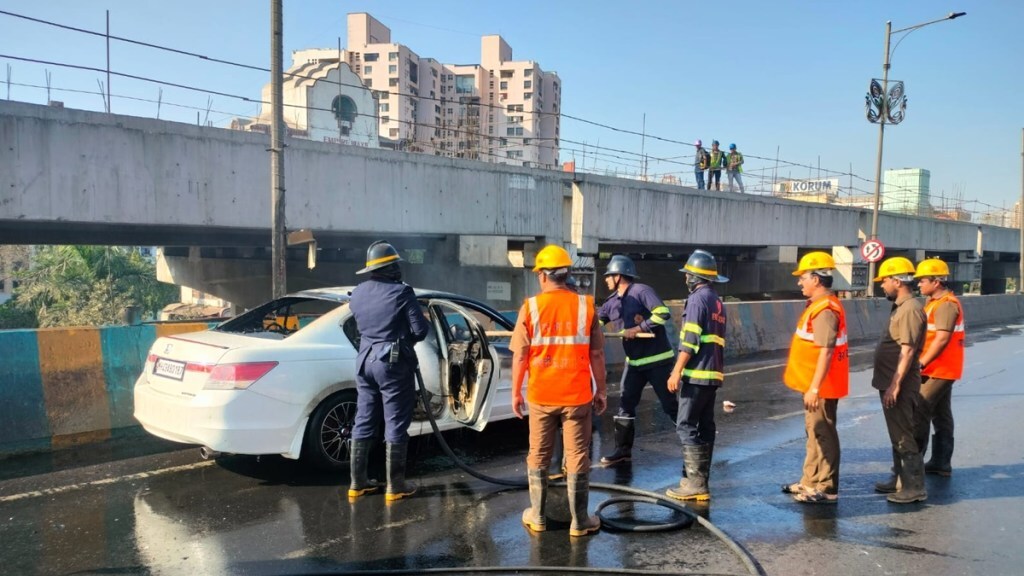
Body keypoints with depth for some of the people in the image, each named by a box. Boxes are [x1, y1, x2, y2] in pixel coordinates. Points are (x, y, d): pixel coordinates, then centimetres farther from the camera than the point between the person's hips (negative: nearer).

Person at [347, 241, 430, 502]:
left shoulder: (357, 293, 7)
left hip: (365, 360, 7)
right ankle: (395, 485, 5)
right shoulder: (401, 292, -13)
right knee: (395, 425, 1)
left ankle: (357, 482, 18)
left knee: (364, 422, 13)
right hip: (394, 362, -6)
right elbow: (421, 329, -12)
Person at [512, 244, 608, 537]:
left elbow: (520, 356, -4)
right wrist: (601, 389, 8)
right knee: (577, 458, 8)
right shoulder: (585, 306, -5)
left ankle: (537, 516, 24)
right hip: (577, 395, 0)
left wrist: (516, 392, 6)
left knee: (538, 456, 15)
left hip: (540, 396, 0)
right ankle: (579, 521, 15)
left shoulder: (530, 307, -6)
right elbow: (596, 354, -2)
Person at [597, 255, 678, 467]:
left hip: (658, 359, -7)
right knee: (625, 405, 5)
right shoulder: (612, 302, 7)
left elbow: (663, 313, -25)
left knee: (670, 405, 0)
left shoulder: (641, 291, -15)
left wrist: (637, 329, -22)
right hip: (634, 362, 7)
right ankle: (623, 450, 15)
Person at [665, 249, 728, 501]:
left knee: (686, 426, -7)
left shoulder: (697, 299, -10)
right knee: (705, 426, 10)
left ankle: (695, 483, -8)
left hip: (696, 373, -9)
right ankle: (699, 480, 15)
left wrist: (677, 371, -16)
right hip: (713, 373, 9)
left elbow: (690, 340, -17)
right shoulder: (717, 301, 18)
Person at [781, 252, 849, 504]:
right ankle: (811, 482, 26)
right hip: (815, 384, 10)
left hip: (820, 386, -10)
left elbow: (826, 352, -24)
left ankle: (826, 489, 6)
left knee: (823, 435, -2)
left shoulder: (825, 310, -20)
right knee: (814, 433, 16)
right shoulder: (819, 305, 12)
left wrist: (814, 388, -24)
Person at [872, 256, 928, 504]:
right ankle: (900, 479, 29)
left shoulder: (910, 309, -18)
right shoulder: (901, 307, 13)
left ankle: (914, 488, 4)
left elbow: (907, 351, -23)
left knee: (904, 437, -3)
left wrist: (895, 385, -23)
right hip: (891, 382, 10)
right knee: (897, 435, 18)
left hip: (900, 385, -10)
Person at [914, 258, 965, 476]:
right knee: (941, 416, 13)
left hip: (939, 370, -10)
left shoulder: (946, 304, -17)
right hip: (940, 370, 10)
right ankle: (941, 463, 21)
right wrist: (923, 363, 13)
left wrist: (921, 364, -24)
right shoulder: (935, 303, 15)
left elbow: (942, 339, -25)